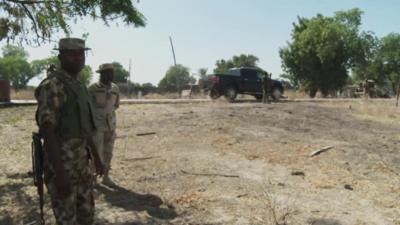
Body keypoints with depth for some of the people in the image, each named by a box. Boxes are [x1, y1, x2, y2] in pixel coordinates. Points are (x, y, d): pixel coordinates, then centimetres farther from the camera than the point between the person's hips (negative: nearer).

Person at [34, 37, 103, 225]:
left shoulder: (78, 86, 13)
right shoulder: (52, 85, -17)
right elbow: (47, 132, -22)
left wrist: (96, 158, 21)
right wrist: (60, 173, -26)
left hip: (80, 162, 9)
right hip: (60, 165, -9)